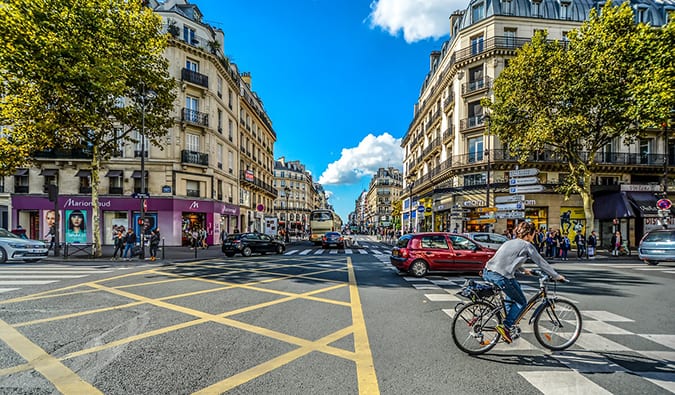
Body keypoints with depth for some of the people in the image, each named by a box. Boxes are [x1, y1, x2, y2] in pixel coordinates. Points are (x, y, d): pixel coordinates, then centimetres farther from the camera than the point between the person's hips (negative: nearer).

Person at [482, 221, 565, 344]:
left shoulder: (510, 242, 24)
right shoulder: (527, 245, 3)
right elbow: (541, 262, 9)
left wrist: (523, 269, 49)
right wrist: (556, 276, 22)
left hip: (487, 272, 8)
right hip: (501, 277, -8)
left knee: (514, 289, 33)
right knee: (521, 302, 13)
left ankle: (508, 319, 33)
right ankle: (505, 326, 2)